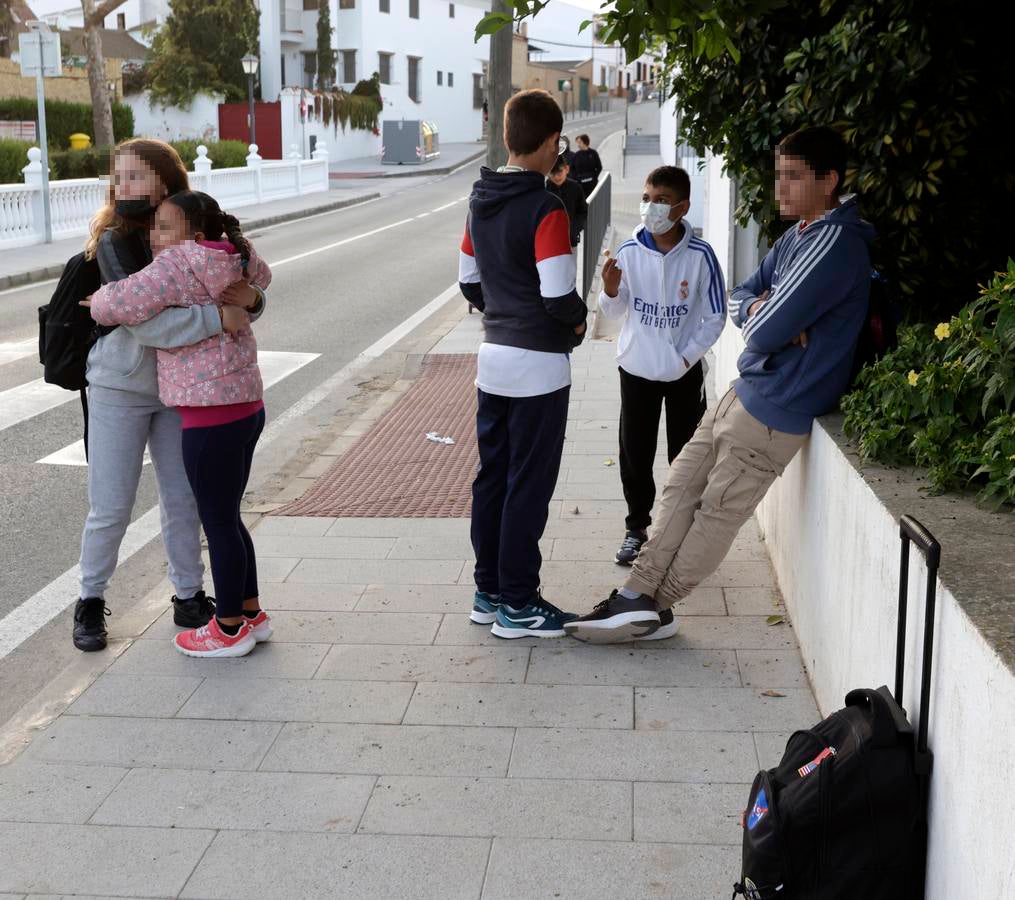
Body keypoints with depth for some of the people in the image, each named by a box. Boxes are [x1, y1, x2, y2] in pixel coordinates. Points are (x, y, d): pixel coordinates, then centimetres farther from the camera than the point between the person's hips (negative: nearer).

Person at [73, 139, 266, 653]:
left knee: (183, 499, 12)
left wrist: (250, 299, -23)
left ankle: (189, 599, 27)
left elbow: (237, 294, 1)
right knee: (110, 508, 3)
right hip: (119, 388, -3)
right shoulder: (114, 242, -16)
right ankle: (90, 602, 22)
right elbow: (141, 319, -28)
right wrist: (216, 317, -33)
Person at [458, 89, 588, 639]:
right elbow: (558, 293, -22)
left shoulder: (481, 201, 7)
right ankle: (517, 606, 8)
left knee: (492, 476, 14)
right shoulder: (545, 210, -18)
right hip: (538, 365, -8)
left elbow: (468, 281, 14)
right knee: (529, 484, 0)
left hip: (493, 358, 8)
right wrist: (579, 320, -3)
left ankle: (489, 592, 23)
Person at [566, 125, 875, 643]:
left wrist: (761, 320, -1)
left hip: (776, 407, -10)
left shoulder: (835, 245, -21)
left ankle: (652, 606, 14)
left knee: (717, 512, 3)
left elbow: (765, 332, -25)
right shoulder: (798, 235, 11)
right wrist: (763, 312, -10)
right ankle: (639, 597, 11)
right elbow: (739, 298, 14)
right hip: (748, 388, 10)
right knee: (681, 486, 8)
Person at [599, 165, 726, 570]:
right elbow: (613, 312, 2)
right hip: (637, 369, 2)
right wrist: (610, 290, -20)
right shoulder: (629, 251, -8)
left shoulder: (699, 256, -14)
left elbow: (716, 317, -5)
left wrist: (687, 357, -11)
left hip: (684, 373, -1)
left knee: (685, 455, 9)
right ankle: (637, 528, 25)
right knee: (634, 454, 8)